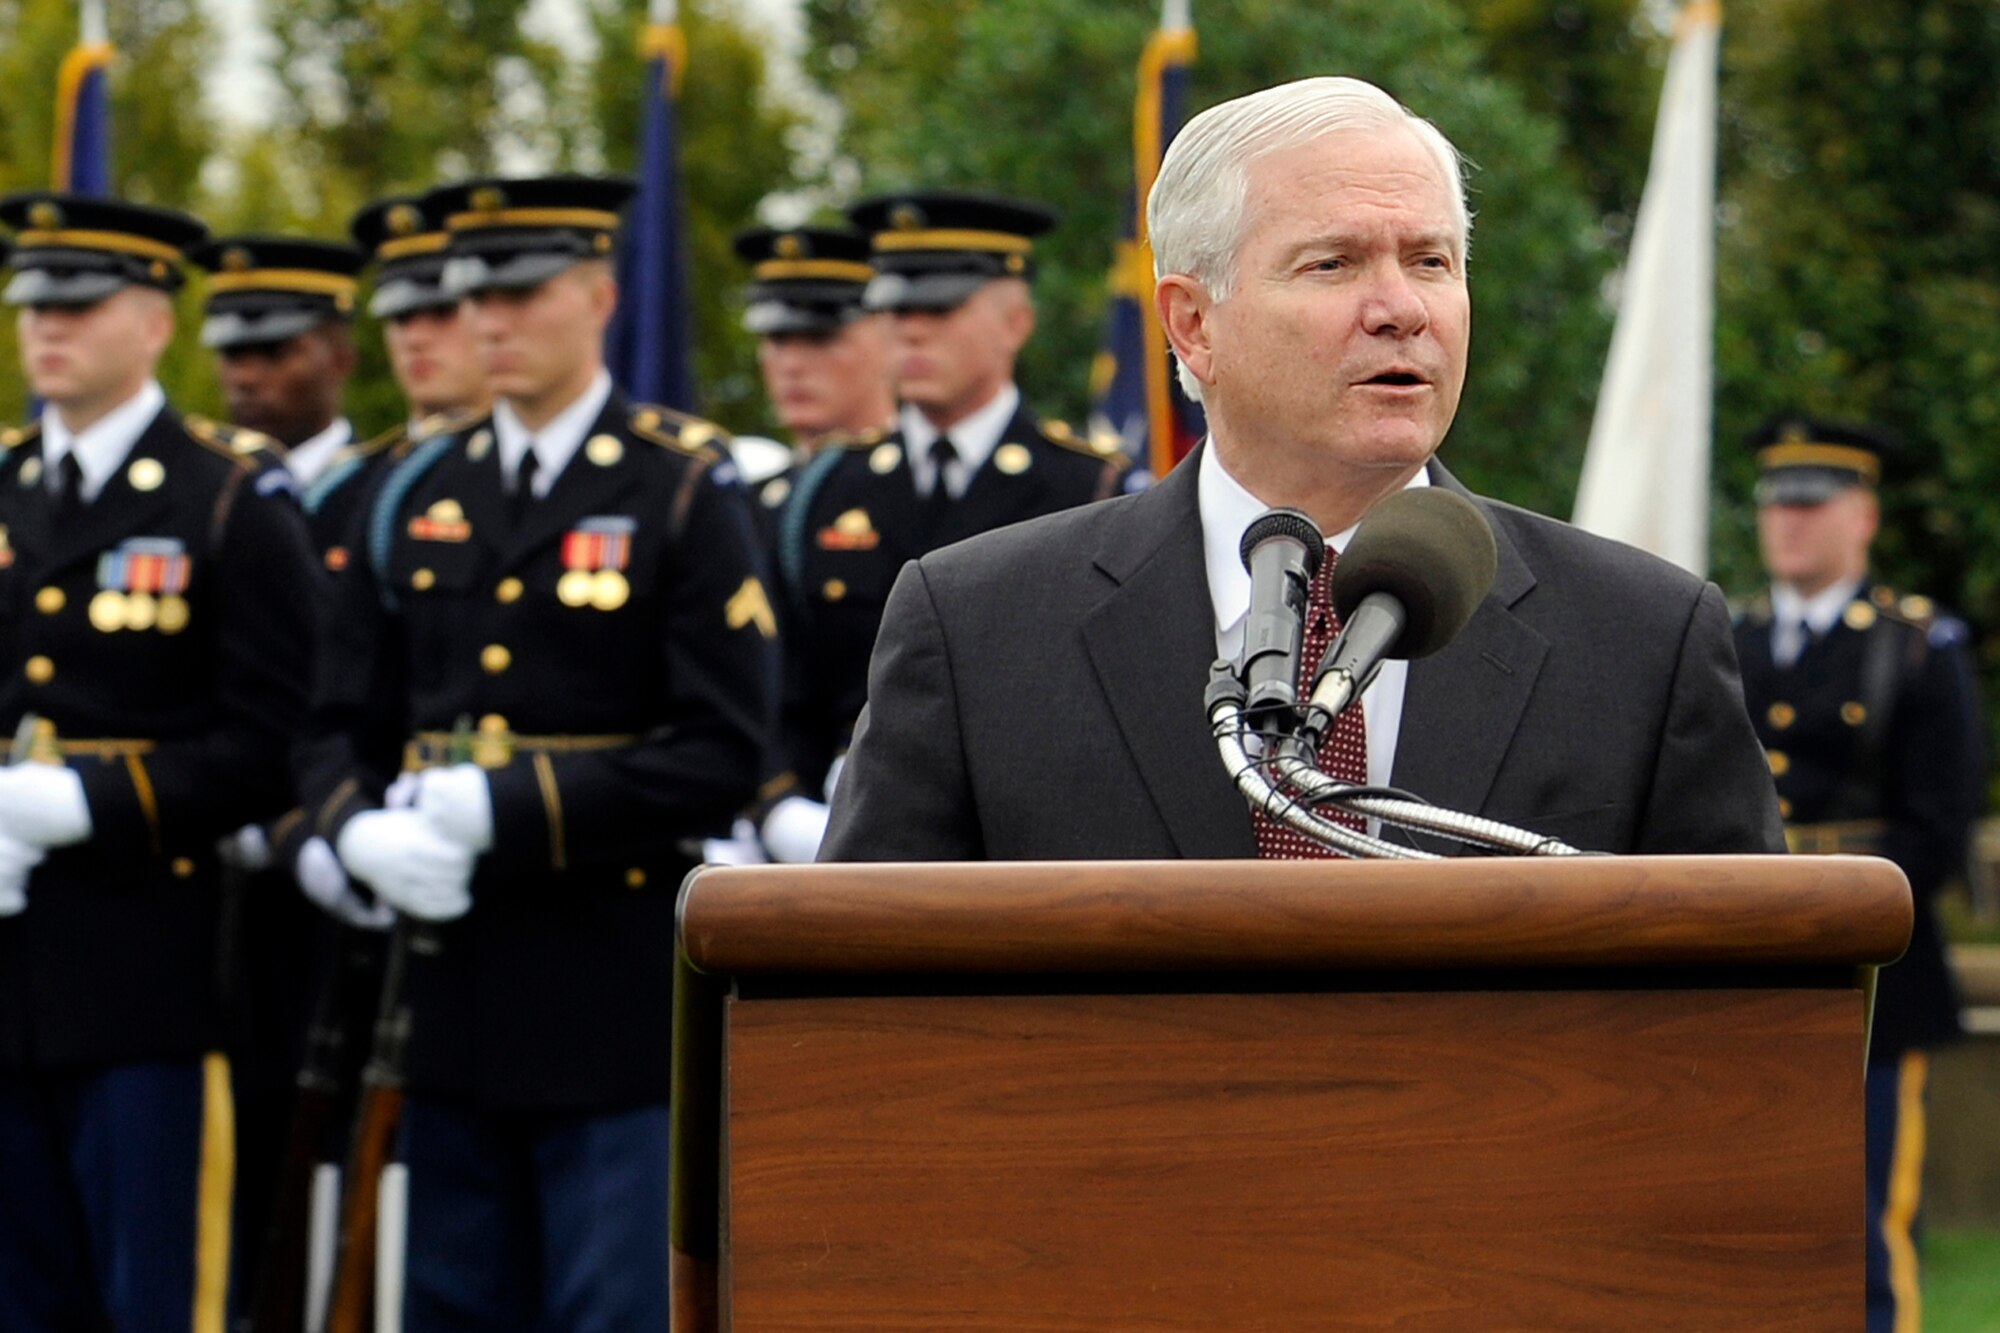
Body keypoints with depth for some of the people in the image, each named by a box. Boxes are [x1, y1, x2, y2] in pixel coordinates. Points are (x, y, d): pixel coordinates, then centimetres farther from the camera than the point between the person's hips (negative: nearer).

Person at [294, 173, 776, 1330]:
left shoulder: (686, 491, -4)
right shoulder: (415, 499, 12)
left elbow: (725, 755, -11)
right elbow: (339, 725, 13)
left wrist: (507, 810, -18)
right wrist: (365, 830, -10)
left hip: (617, 981, -5)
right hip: (455, 977, 5)